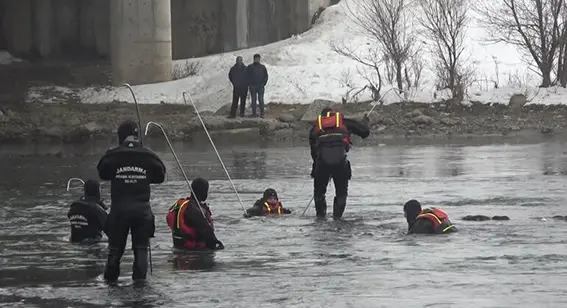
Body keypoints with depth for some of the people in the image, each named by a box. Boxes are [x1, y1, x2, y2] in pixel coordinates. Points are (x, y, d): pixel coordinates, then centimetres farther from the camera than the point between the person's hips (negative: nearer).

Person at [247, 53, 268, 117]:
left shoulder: (262, 67, 7)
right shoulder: (250, 67, 4)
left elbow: (266, 76, 9)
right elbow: (247, 76, 4)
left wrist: (263, 84, -4)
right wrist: (249, 84, -7)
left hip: (260, 86, 0)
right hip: (253, 86, 0)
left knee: (261, 100, -4)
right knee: (254, 100, 3)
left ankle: (262, 113, -2)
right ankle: (254, 113, 6)